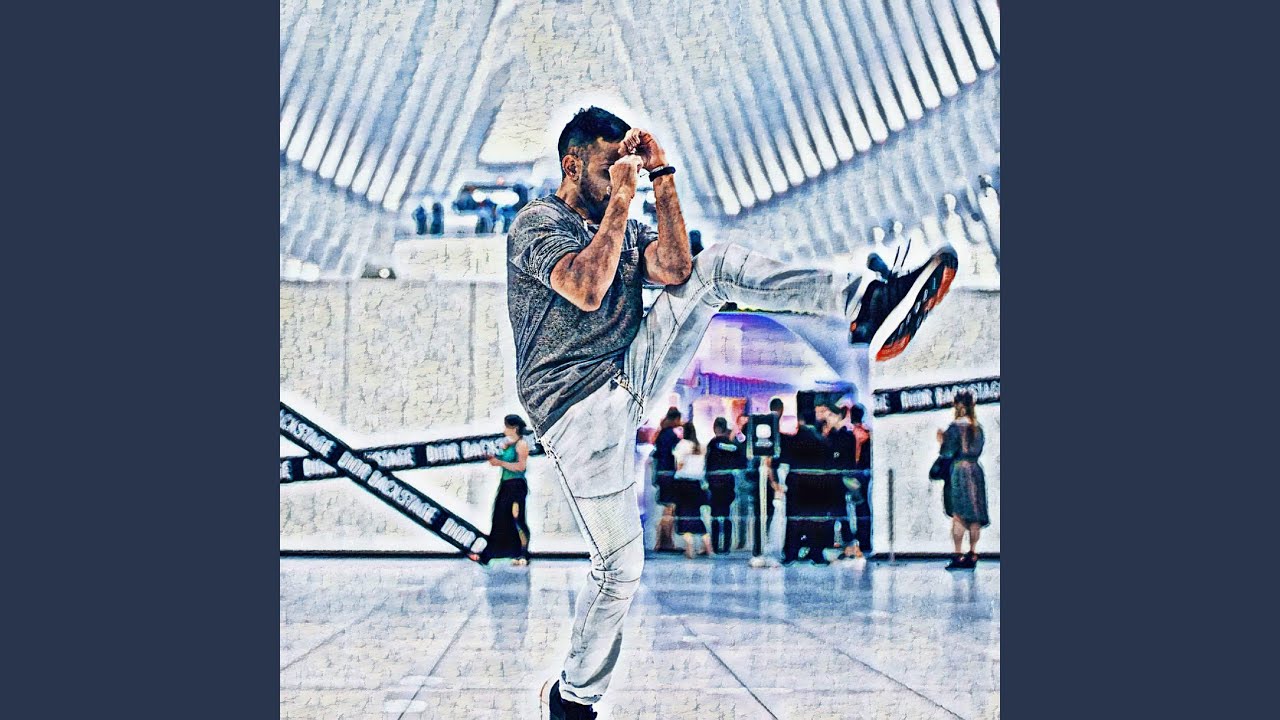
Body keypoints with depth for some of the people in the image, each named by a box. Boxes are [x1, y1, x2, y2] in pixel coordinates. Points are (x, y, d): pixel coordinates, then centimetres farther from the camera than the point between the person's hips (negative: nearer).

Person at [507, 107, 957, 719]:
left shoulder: (624, 227, 18)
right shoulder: (536, 223, -2)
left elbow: (673, 270, -2)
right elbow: (586, 290, -21)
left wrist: (662, 180, -6)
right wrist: (620, 199, -14)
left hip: (632, 375, 6)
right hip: (579, 408, -6)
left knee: (716, 265, -7)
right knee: (620, 566, -8)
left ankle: (868, 304, -23)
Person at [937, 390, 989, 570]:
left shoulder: (956, 426, -8)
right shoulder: (978, 427, 10)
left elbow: (948, 452, -12)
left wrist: (942, 442, 8)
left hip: (959, 471, -6)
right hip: (976, 471, 6)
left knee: (958, 515, -5)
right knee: (974, 516, 7)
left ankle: (958, 556, -8)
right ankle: (972, 554, 9)